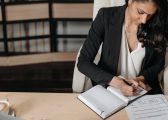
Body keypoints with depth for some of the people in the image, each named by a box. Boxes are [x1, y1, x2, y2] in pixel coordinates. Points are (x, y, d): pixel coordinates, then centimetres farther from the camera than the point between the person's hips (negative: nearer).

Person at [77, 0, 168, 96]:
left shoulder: (156, 25, -10)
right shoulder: (106, 16, -16)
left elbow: (159, 63, 5)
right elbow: (83, 62, -17)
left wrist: (141, 78, -14)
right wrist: (117, 82, -27)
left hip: (144, 88, 2)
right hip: (108, 86, -1)